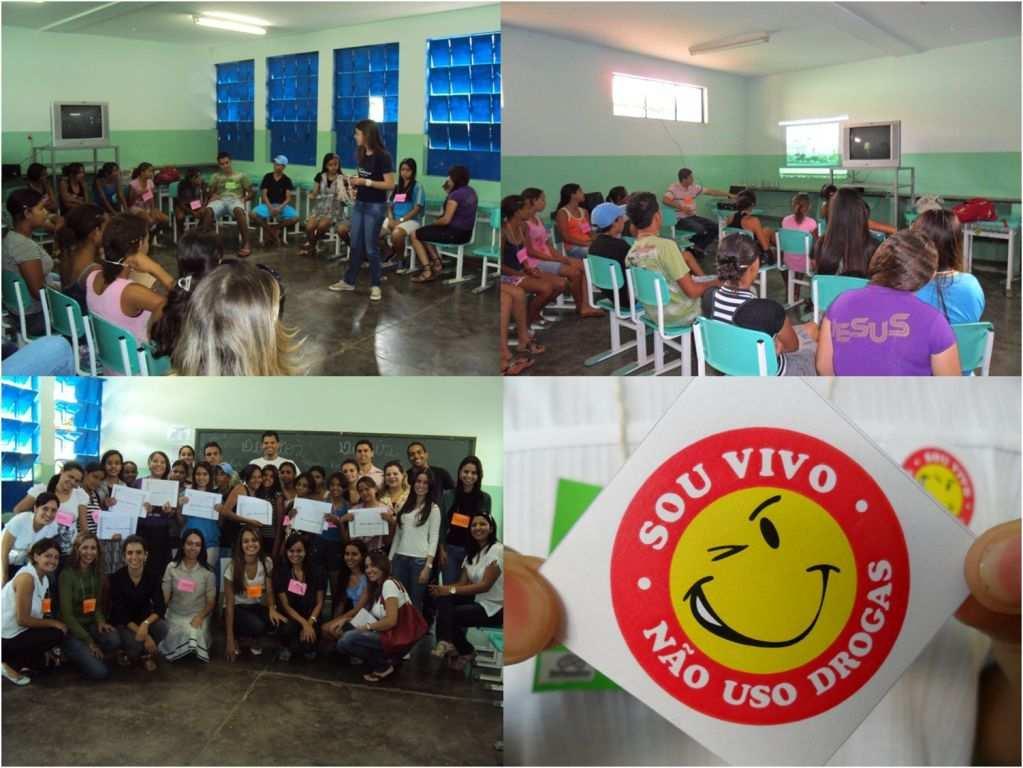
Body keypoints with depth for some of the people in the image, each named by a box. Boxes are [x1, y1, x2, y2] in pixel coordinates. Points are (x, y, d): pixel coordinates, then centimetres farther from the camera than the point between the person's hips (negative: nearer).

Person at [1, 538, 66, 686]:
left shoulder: (44, 579, 6)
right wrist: (54, 623, -13)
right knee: (56, 635, -15)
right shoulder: (26, 578, -22)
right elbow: (23, 619, -22)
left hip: (15, 632, 10)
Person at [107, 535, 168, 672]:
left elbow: (160, 608, -15)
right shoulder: (116, 578, -20)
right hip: (122, 623, -3)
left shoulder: (153, 576, -13)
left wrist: (145, 624, -37)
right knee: (135, 642, -32)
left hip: (144, 618, 3)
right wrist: (145, 635, -28)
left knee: (162, 628, -29)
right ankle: (129, 653, 6)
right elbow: (120, 614, -20)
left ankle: (146, 654, 3)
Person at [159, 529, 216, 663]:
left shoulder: (207, 572, -1)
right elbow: (164, 597, -1)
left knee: (195, 642, -28)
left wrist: (200, 617, -17)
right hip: (175, 615, 1)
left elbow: (211, 602, 1)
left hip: (198, 616, -1)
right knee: (173, 648, -23)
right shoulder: (172, 567, 0)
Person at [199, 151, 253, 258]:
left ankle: (246, 244, -41)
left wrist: (244, 199, -6)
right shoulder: (216, 176, 21)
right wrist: (213, 195, -9)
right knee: (208, 211, -36)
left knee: (238, 210, -42)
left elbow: (250, 192, 14)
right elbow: (211, 192, 14)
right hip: (220, 200, 2)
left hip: (235, 200, -2)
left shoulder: (240, 175, 17)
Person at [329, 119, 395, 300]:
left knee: (370, 248, -1)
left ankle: (375, 285, 10)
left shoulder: (383, 156, -16)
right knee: (356, 245, 13)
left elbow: (390, 185, -19)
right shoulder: (363, 155, 7)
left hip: (375, 207, -7)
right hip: (359, 204, 7)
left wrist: (365, 182, -22)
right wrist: (355, 182, -1)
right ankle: (349, 281, 22)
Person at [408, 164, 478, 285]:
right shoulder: (471, 192, 8)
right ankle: (437, 264, 17)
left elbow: (446, 220, -21)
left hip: (454, 233, -9)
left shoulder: (455, 195, -19)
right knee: (425, 232, 26)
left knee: (415, 235, 3)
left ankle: (427, 271, -3)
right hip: (466, 232, 9)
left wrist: (433, 223, 0)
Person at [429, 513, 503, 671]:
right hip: (478, 601, 7)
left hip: (495, 608, -7)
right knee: (443, 598, -16)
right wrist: (444, 588, -19)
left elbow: (485, 585, -20)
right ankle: (447, 643, -8)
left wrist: (451, 590, -22)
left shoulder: (497, 550, -14)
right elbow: (462, 583, 3)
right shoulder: (472, 553, 11)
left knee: (449, 615, -15)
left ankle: (464, 651, 4)